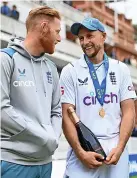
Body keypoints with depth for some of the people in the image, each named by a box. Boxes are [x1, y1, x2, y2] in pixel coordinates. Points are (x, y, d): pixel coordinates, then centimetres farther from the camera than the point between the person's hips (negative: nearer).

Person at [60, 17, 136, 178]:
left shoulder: (121, 69, 8)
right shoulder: (70, 71, 2)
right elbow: (66, 115, -3)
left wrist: (119, 148, -9)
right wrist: (80, 152, -13)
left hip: (116, 149, 2)